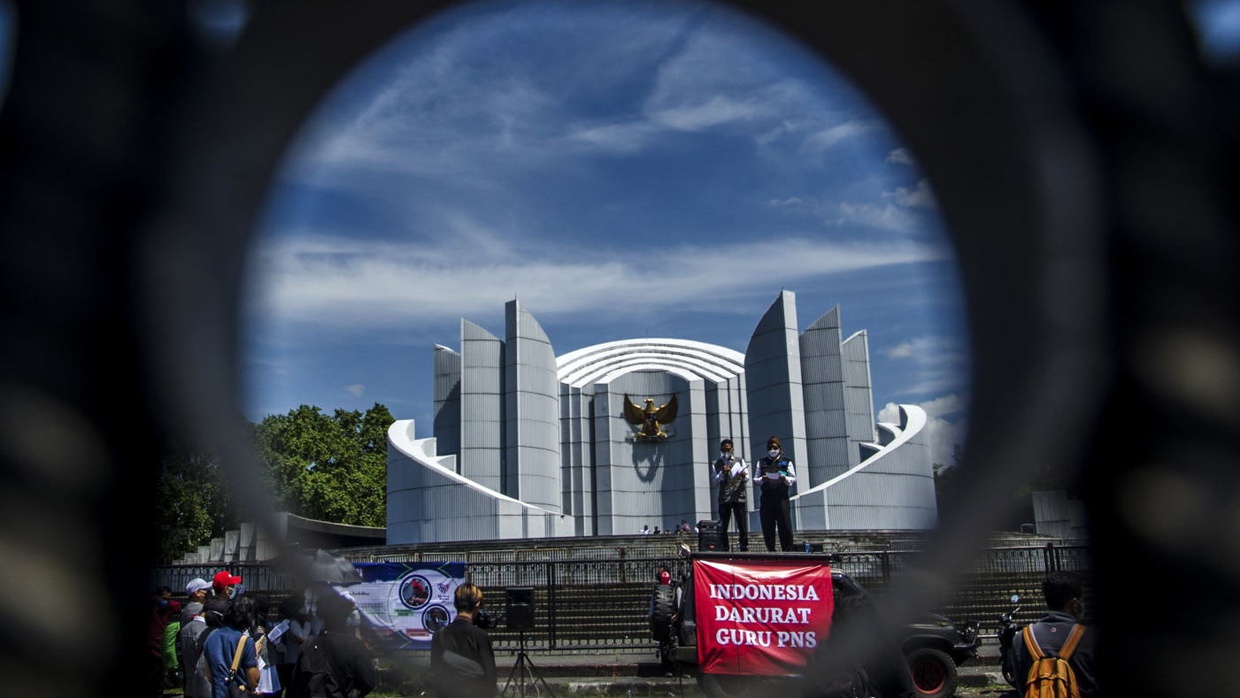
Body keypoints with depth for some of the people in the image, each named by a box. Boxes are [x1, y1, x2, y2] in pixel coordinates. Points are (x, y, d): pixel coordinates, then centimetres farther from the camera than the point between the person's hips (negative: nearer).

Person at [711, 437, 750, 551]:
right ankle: (724, 550, 2)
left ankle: (744, 549, 1)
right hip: (724, 498, 0)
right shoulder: (717, 463, 11)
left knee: (742, 525, -3)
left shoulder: (740, 460, 14)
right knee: (723, 526, -2)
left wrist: (743, 476, -14)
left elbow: (747, 478, 9)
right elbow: (715, 481, 4)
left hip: (739, 497, 0)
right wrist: (722, 473, -14)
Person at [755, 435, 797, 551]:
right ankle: (770, 551, 11)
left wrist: (785, 479, -13)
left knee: (785, 526, -4)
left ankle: (787, 551, 2)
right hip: (766, 497, 2)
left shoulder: (786, 461, 9)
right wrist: (762, 480, -9)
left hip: (781, 497, -2)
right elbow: (755, 480, 12)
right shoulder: (762, 461, 14)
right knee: (767, 527, 3)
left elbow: (793, 478, 7)